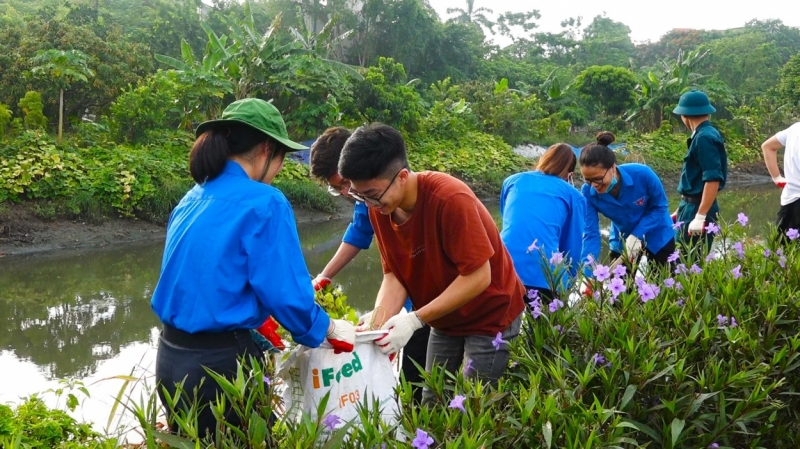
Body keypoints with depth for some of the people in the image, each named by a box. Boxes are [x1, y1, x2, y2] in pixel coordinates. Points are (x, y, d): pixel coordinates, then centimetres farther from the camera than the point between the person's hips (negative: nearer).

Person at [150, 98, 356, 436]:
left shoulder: (193, 199, 9)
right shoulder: (263, 203, -15)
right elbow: (286, 294, -16)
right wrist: (328, 329, 2)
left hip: (172, 357, 8)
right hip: (220, 362, -8)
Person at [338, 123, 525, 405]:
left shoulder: (451, 199, -31)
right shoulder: (379, 209, -10)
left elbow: (478, 277, -29)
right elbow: (394, 274, -6)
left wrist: (415, 320, -31)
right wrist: (379, 318, -26)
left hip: (490, 317, -6)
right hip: (444, 319, 6)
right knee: (432, 404, 12)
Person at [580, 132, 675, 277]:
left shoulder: (642, 174, -33)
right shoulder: (588, 193, -26)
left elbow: (660, 206, -18)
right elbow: (590, 234, -25)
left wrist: (637, 235, -30)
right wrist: (587, 274, -35)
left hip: (657, 236, -2)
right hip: (622, 240, 2)